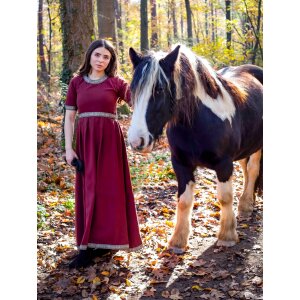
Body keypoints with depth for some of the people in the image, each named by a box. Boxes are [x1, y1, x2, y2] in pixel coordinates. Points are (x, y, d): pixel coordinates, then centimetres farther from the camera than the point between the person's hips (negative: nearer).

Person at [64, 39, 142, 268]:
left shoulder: (116, 82, 2)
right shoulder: (77, 82, 7)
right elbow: (69, 117, 7)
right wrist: (69, 148, 0)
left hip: (109, 140, -2)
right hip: (85, 140, 2)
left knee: (109, 188, 0)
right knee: (88, 190, 6)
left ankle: (106, 239, 6)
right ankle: (91, 243, 16)